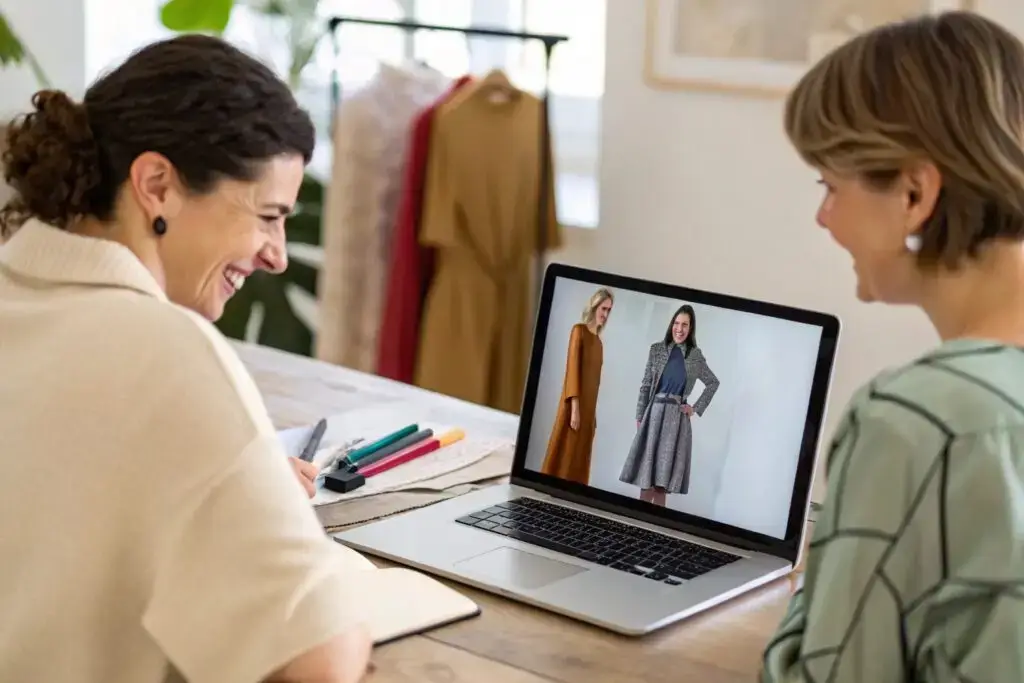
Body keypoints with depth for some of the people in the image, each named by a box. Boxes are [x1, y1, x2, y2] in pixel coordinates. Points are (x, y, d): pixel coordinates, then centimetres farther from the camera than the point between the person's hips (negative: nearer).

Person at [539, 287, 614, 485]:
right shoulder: (579, 330, -7)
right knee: (564, 457, -6)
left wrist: (593, 414, 15)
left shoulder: (598, 341, 14)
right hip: (575, 406, -8)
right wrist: (575, 408, -19)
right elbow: (572, 369, -13)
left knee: (579, 459, 7)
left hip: (589, 408, 8)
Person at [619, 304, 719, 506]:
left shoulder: (695, 355, 6)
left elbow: (713, 383, 18)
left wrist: (696, 408, 8)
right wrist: (639, 416, 0)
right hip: (655, 413, 0)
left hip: (677, 417, 0)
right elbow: (645, 385, 5)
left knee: (662, 478, -1)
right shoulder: (657, 349, 5)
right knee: (646, 472, -3)